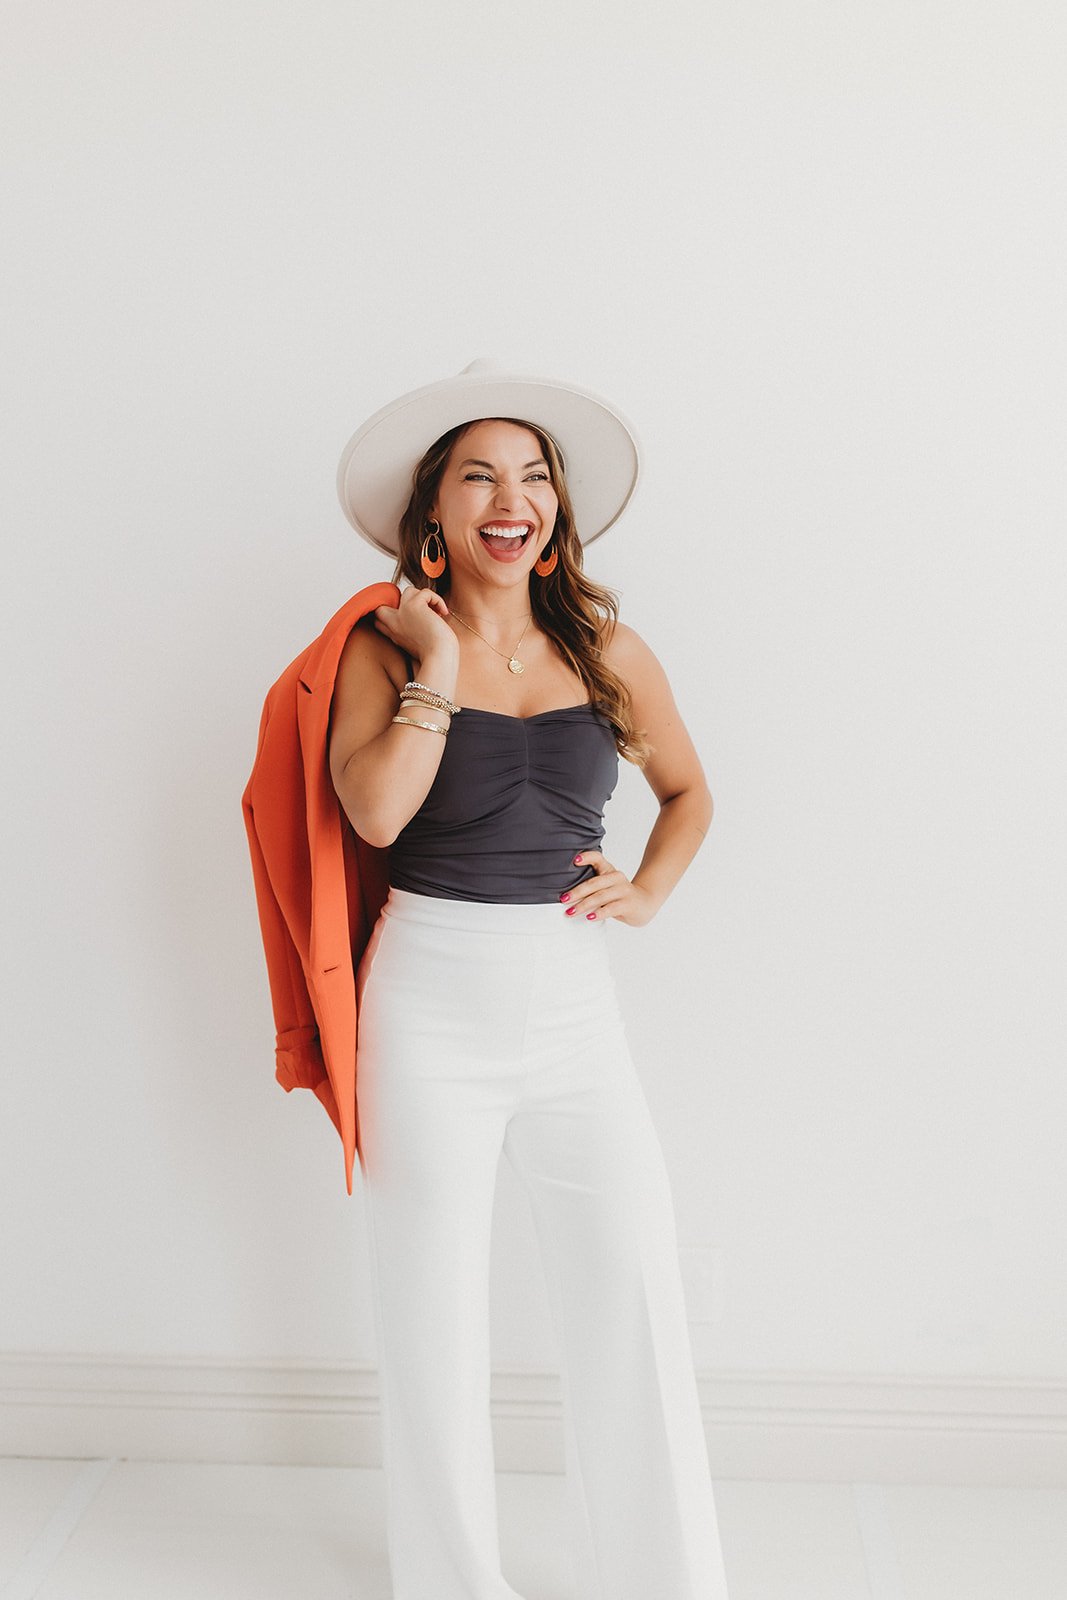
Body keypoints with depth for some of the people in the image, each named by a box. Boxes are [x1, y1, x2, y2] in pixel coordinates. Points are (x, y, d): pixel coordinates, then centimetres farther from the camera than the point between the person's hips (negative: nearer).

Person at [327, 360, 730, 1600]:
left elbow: (688, 790, 20)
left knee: (635, 1293, 0)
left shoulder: (607, 650, 6)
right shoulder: (385, 647, -1)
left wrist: (649, 889, 4)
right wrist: (436, 668, -11)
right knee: (434, 1307, 8)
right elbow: (374, 811, -18)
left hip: (572, 999, 2)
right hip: (430, 997, -2)